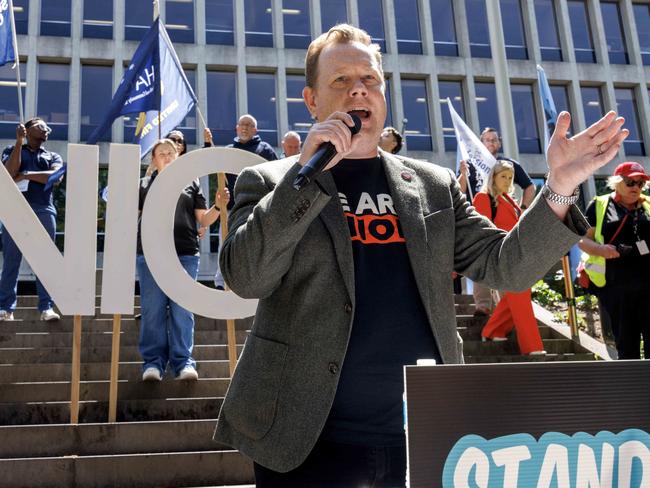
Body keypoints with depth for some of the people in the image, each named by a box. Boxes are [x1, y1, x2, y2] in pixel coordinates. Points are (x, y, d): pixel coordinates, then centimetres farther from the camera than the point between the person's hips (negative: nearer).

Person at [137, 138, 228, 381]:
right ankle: (153, 361, 9)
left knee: (182, 310, 2)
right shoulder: (144, 184, 14)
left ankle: (183, 361, 6)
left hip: (185, 254, 0)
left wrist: (218, 206, -5)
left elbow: (204, 219, 12)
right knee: (152, 310, 2)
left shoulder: (191, 183, 16)